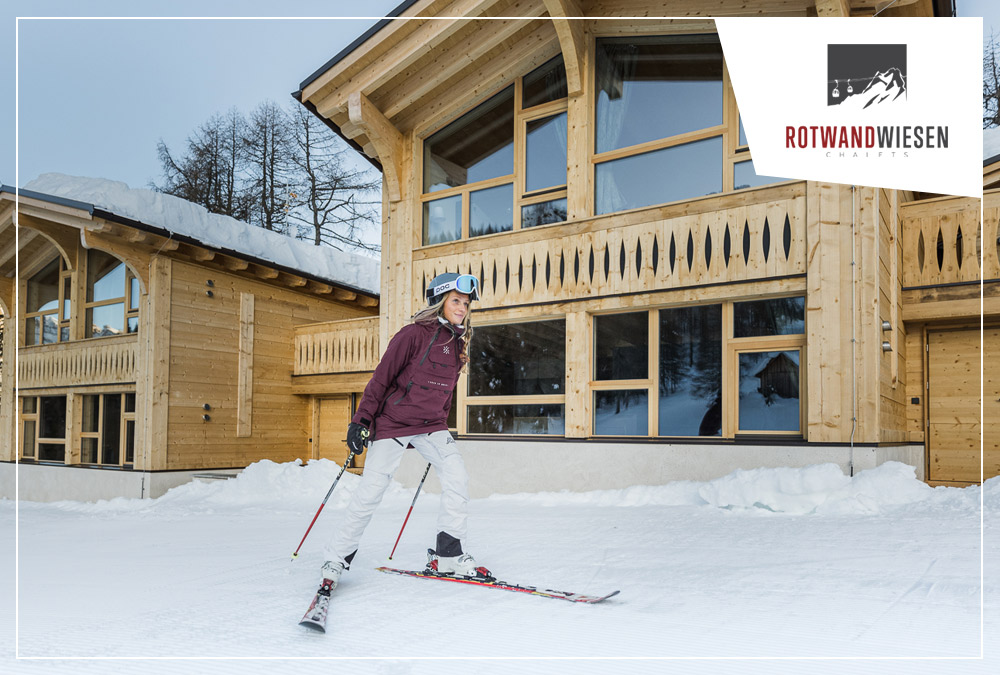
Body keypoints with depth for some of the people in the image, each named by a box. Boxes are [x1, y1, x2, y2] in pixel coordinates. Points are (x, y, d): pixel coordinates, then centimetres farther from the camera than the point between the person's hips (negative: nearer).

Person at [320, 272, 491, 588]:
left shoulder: (458, 344, 9)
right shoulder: (414, 334, -11)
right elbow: (381, 377, -11)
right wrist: (361, 419, -14)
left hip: (431, 426, 6)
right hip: (393, 422, -6)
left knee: (457, 478, -11)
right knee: (371, 490, -5)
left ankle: (448, 554, 0)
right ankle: (337, 558, 12)